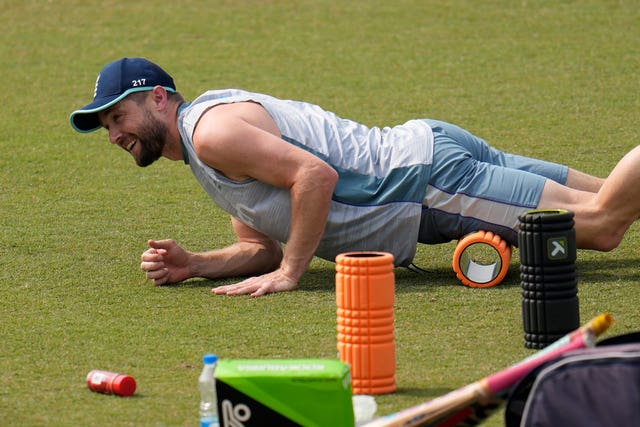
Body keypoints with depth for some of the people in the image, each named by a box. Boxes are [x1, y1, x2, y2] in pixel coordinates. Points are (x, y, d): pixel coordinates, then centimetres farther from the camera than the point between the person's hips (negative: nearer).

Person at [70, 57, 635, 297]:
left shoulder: (212, 132, -15)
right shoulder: (208, 148, 16)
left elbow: (315, 175, -26)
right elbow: (264, 247, 16)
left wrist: (289, 273, -21)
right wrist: (192, 265, 0)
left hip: (429, 178, -9)